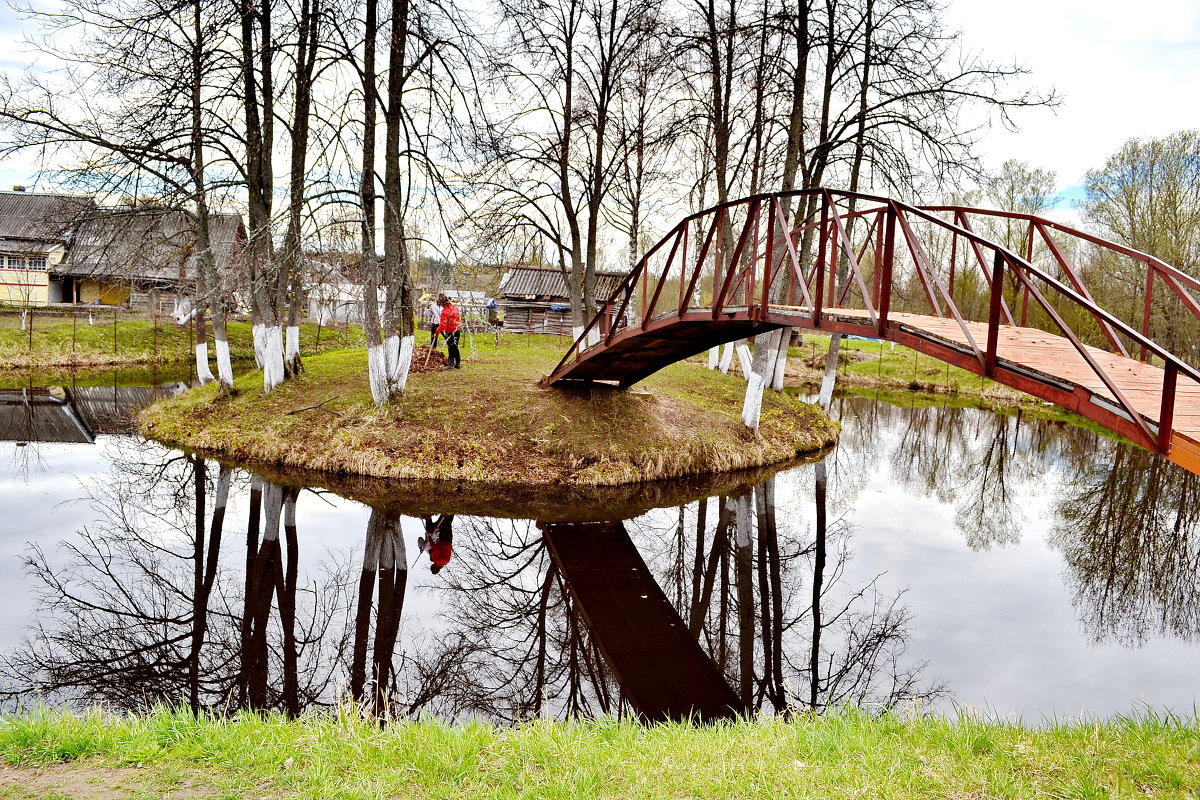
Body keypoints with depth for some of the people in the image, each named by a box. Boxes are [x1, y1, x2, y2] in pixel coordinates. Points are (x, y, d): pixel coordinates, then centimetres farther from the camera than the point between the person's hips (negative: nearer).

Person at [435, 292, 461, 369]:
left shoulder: (445, 311, -21)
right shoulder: (455, 307, 2)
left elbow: (443, 325, -22)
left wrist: (437, 331, -10)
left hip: (451, 332, -7)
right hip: (457, 330, 8)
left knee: (451, 348, 1)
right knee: (455, 347, 16)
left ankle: (451, 364, 6)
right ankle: (457, 364, 23)